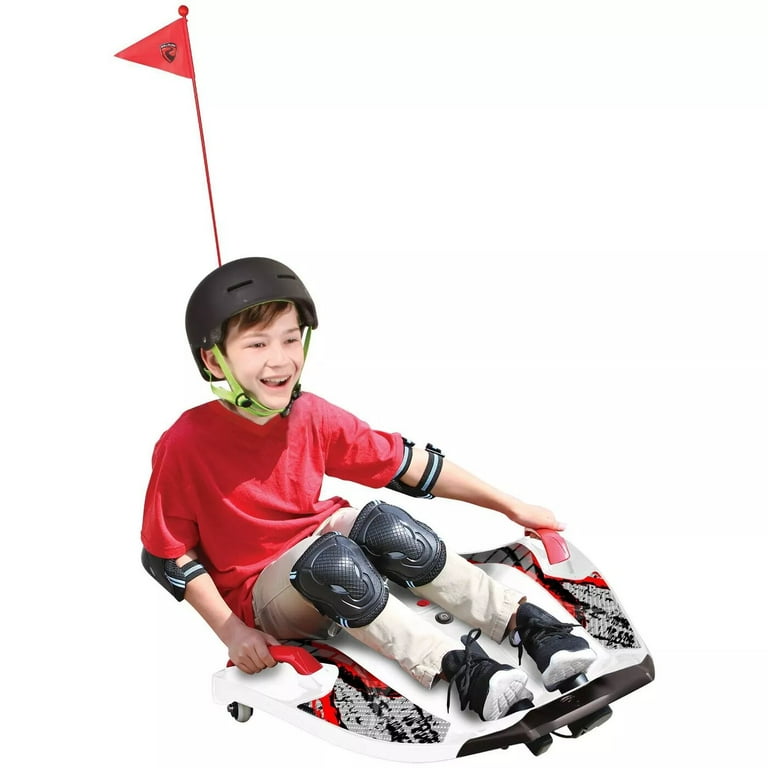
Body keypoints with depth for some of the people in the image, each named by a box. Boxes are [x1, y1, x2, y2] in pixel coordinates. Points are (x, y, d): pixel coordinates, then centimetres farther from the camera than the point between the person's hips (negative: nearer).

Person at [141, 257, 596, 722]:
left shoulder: (312, 416, -7)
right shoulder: (186, 444, -18)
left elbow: (407, 463, -2)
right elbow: (167, 553, -9)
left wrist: (511, 506, 0)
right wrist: (231, 630, -16)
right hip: (260, 593, -3)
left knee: (384, 524, -29)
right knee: (330, 561, -36)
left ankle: (524, 620, -24)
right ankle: (460, 669, -34)